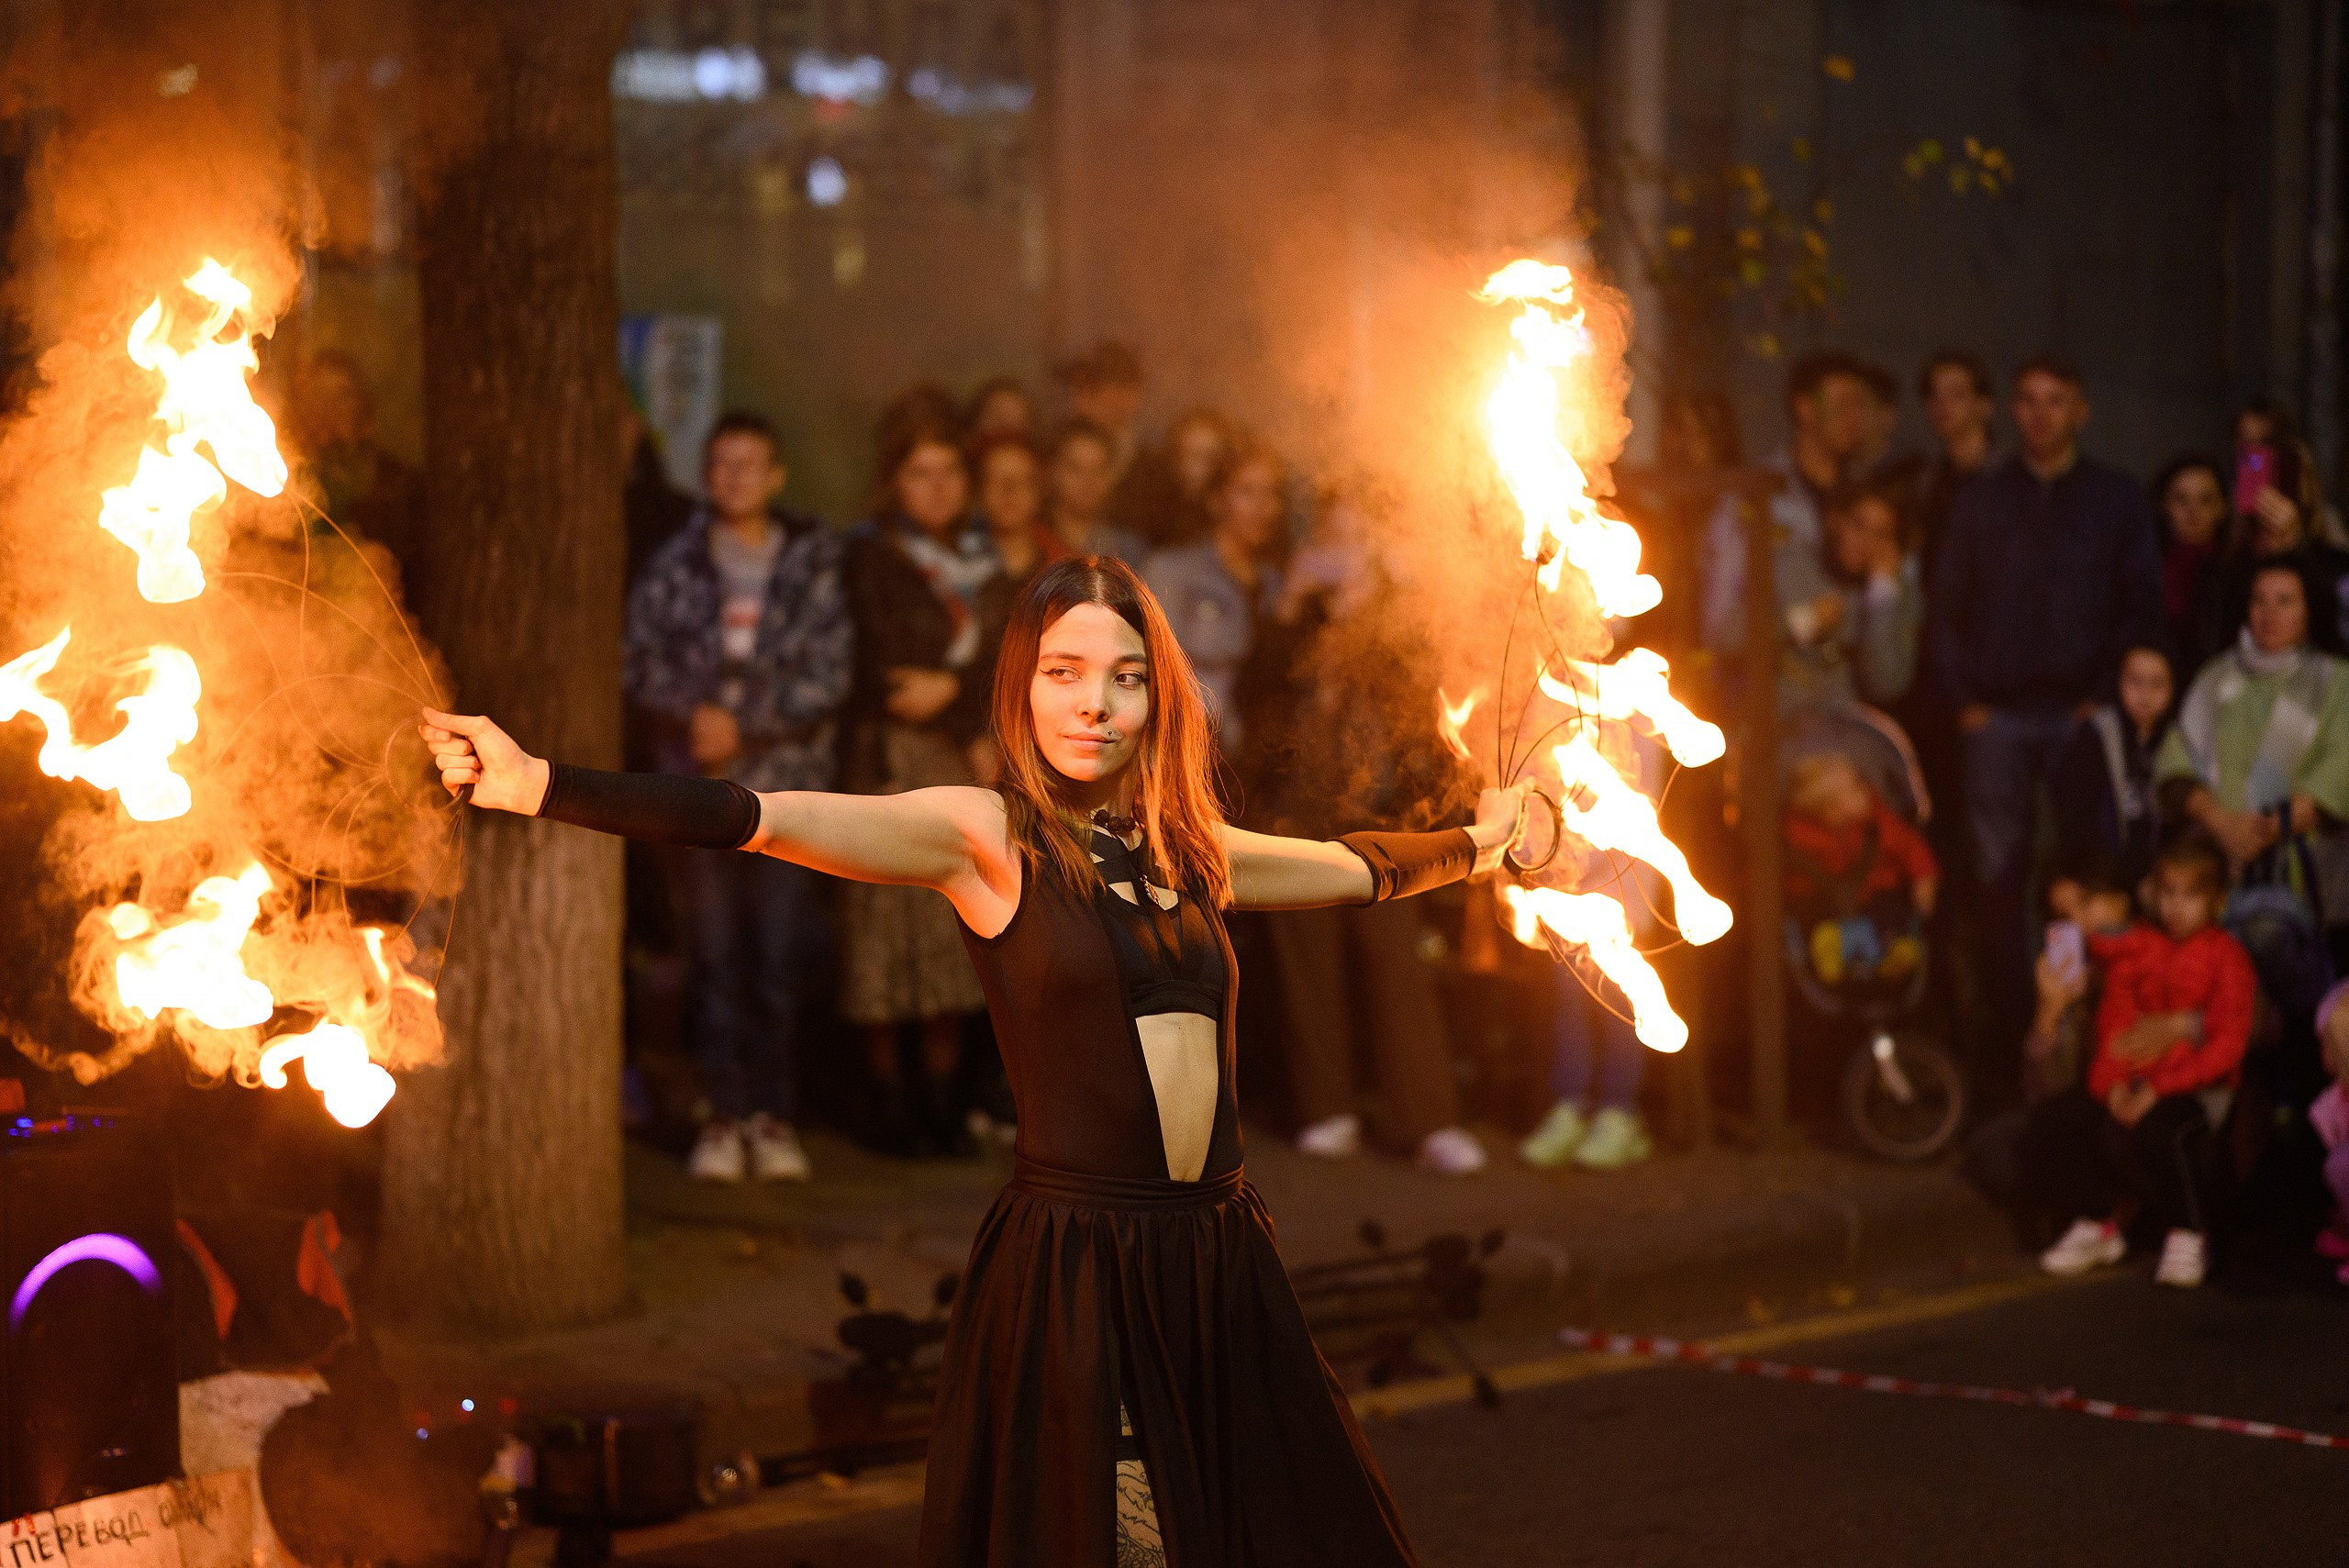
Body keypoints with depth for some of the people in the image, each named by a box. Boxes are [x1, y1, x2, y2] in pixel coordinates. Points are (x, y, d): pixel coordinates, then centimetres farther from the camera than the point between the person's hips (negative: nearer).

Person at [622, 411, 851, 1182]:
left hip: (788, 779, -1)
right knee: (715, 956, 2)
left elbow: (827, 675, -3)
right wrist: (693, 714, -14)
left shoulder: (814, 563, 4)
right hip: (697, 783, 1)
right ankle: (725, 1112, 8)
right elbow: (637, 659, 2)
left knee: (782, 956, -2)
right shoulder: (675, 563, 8)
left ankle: (774, 1114, 7)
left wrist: (746, 725, -12)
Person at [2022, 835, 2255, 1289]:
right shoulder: (2136, 950, 11)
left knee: (2153, 1133, -38)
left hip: (2198, 1086, -6)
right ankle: (2096, 1225, 7)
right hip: (2134, 1082, 6)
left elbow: (2226, 1046, -13)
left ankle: (2187, 1235, -12)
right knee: (2048, 1124, -13)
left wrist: (2157, 1090, -22)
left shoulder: (2227, 958, -4)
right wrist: (2114, 1085, -14)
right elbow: (2115, 1025, 6)